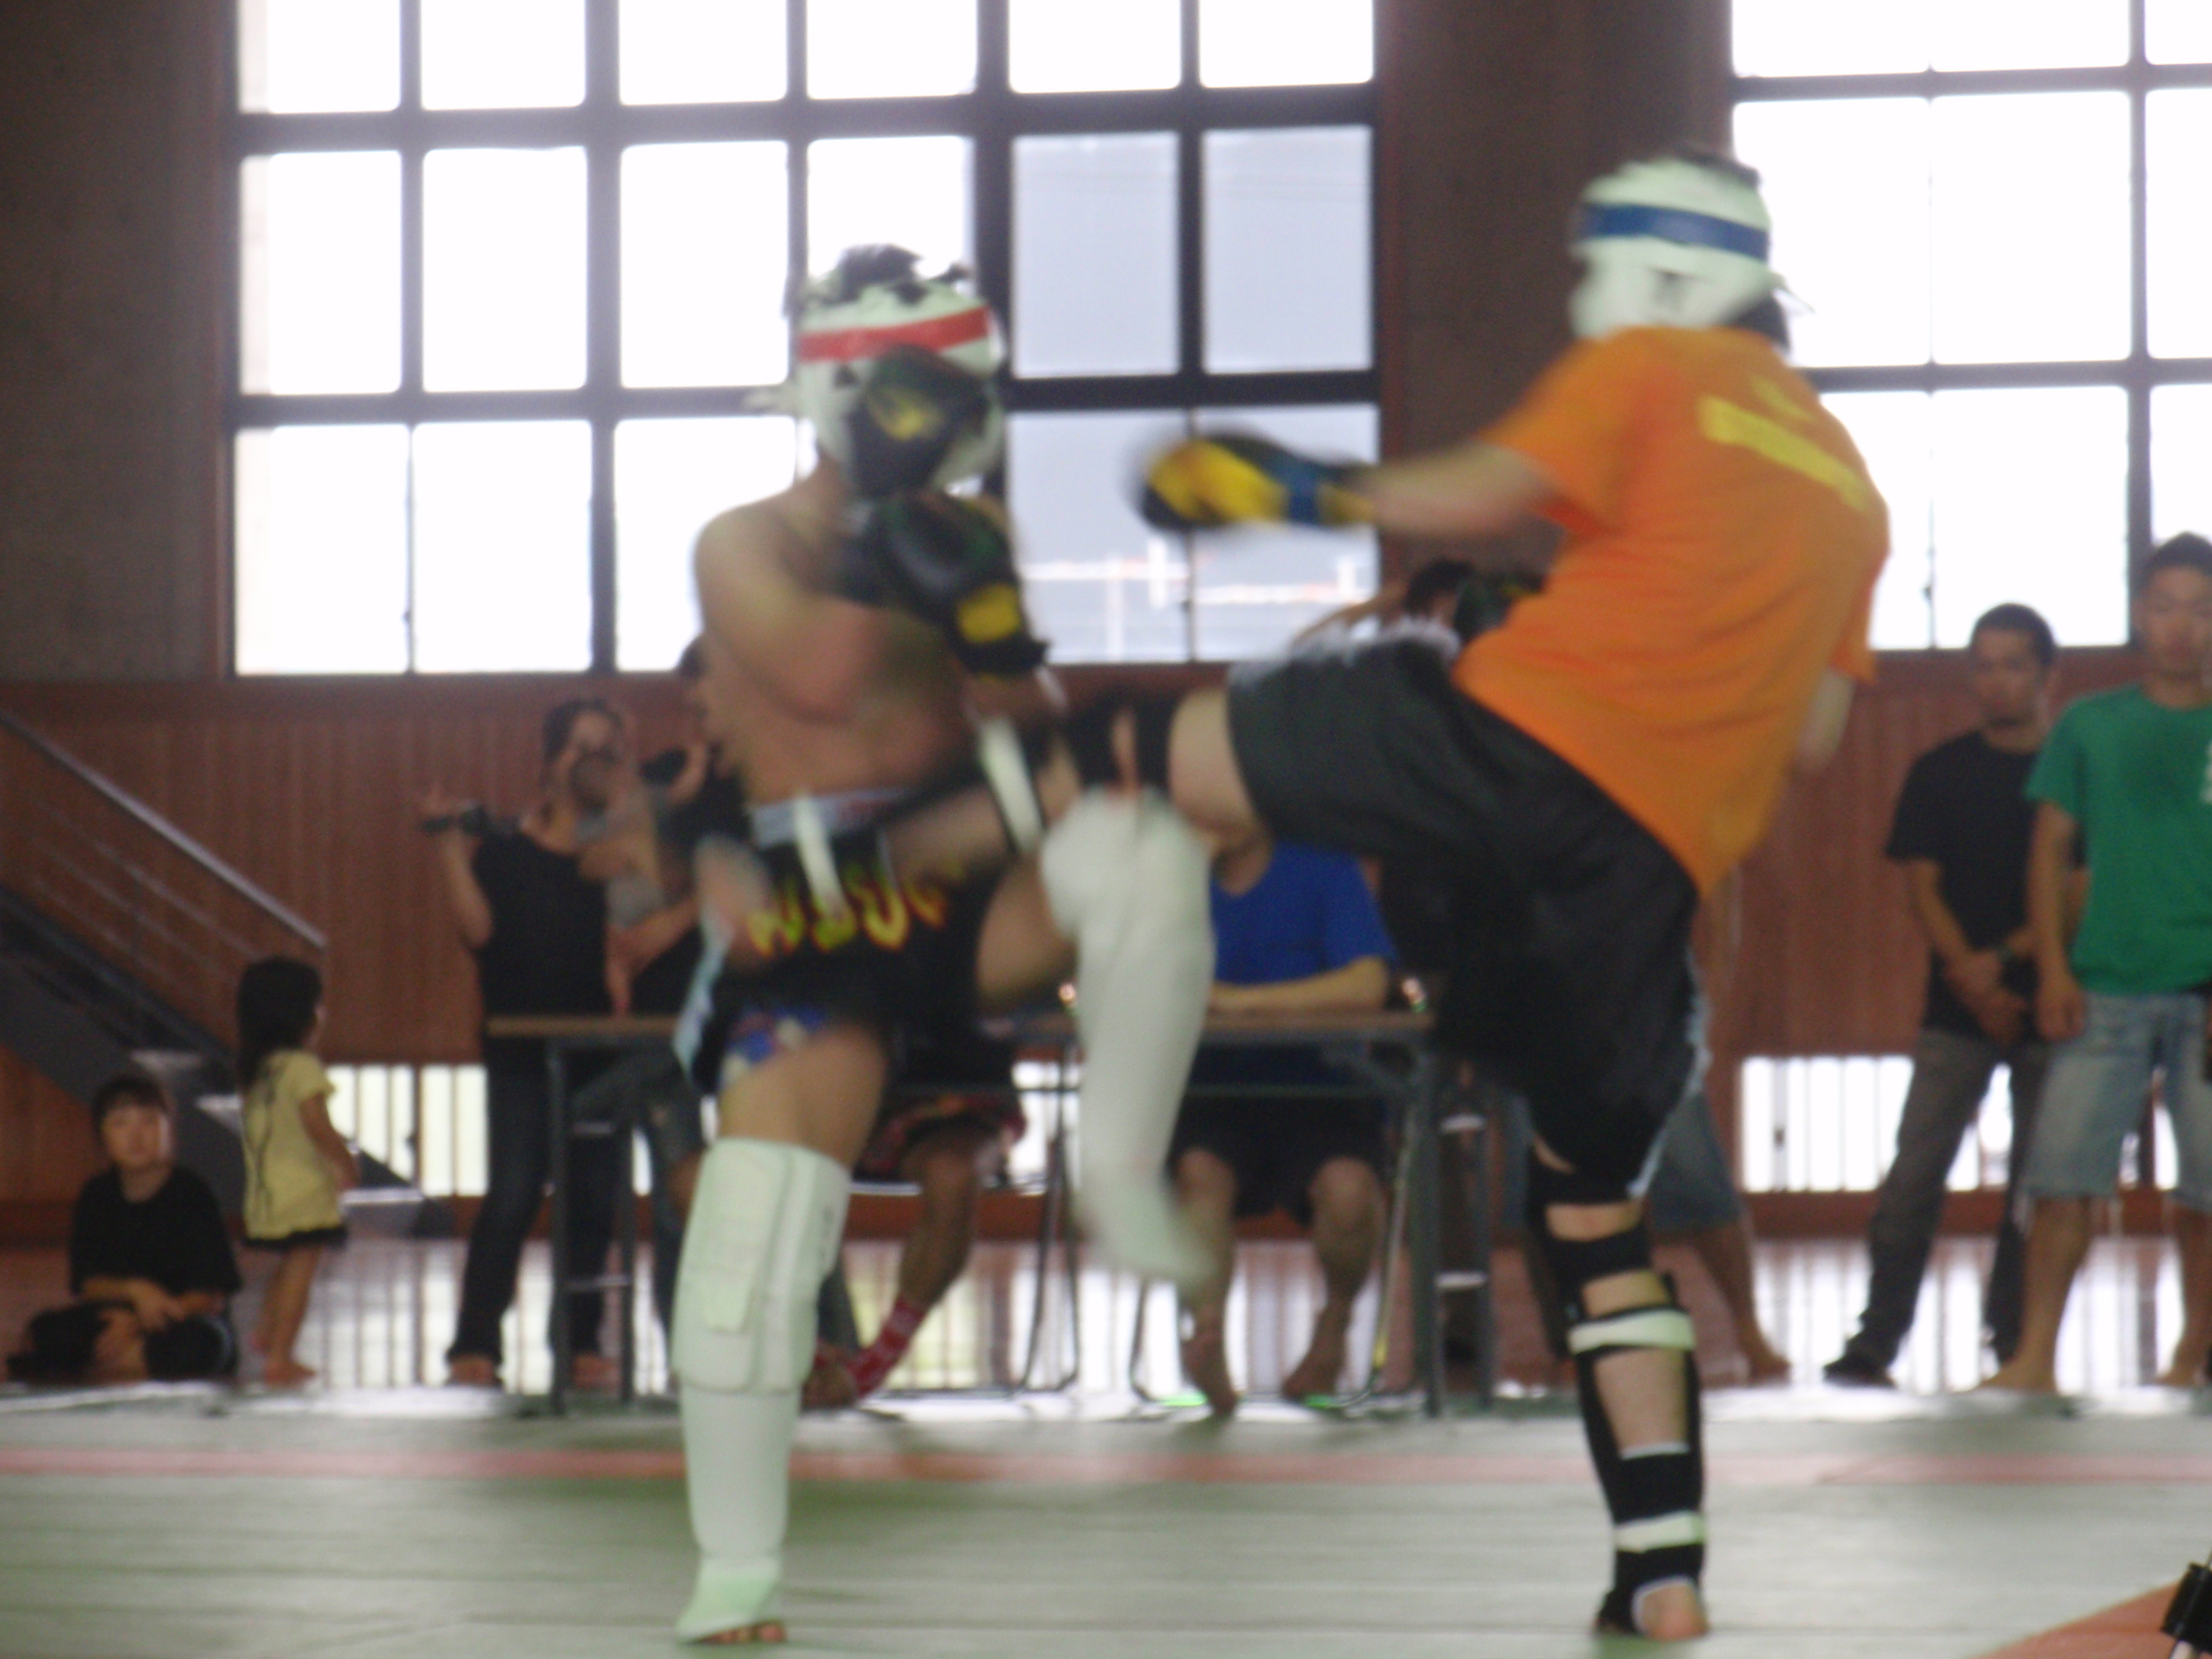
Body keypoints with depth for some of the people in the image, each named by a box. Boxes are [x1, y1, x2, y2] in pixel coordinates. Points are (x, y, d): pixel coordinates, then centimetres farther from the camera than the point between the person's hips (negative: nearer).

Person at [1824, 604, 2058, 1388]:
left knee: (2039, 1182, 2)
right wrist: (1970, 978, -12)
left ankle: (2015, 1342, 10)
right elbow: (1922, 885, 2)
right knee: (1914, 1176, -8)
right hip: (1956, 1012, 0)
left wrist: (2005, 959, -14)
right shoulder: (1940, 773, 7)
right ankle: (1874, 1342, -7)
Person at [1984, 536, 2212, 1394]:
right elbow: (2051, 850, 9)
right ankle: (2035, 1358, -7)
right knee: (2062, 1169, -8)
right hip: (2105, 990, 0)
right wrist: (2053, 969, -2)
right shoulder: (2089, 727, 10)